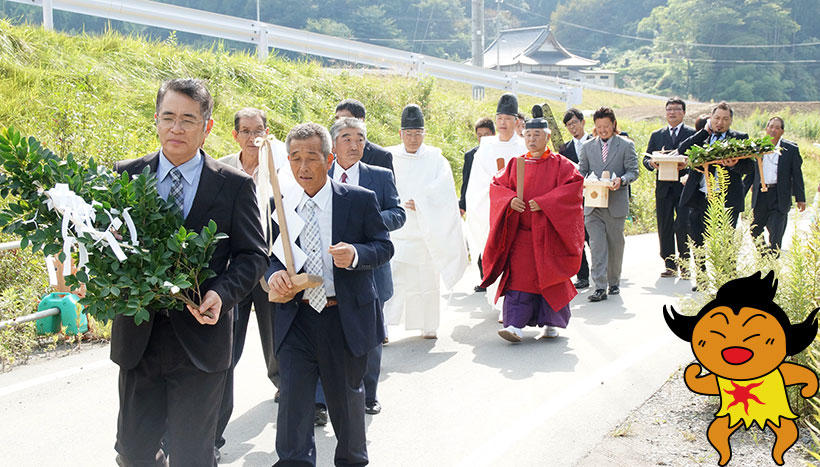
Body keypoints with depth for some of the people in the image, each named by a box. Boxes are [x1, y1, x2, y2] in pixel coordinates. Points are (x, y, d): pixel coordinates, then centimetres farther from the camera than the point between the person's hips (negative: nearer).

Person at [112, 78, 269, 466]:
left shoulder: (235, 186, -3)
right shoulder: (125, 176, 4)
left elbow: (252, 254, -3)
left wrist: (221, 293, -20)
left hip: (200, 335, -2)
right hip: (137, 336, 3)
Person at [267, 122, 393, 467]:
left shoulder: (360, 200, -5)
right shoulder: (279, 206, 2)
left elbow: (384, 246, -3)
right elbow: (271, 254, 9)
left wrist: (356, 254, -23)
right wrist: (274, 273, -14)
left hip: (346, 318, -1)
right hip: (295, 318, 1)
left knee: (346, 397, 16)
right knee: (293, 397, -1)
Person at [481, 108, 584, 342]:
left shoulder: (560, 164, 1)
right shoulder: (516, 164, 11)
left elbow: (574, 186, -11)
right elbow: (497, 185, 8)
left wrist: (544, 202, -19)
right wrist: (510, 199, -14)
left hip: (548, 232, -2)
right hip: (521, 232, 2)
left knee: (549, 277, 4)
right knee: (519, 277, -7)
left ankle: (551, 322, 18)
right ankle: (514, 325, -11)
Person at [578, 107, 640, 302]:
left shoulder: (626, 145, 3)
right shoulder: (588, 146, 11)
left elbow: (633, 171, -1)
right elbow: (581, 170, 13)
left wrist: (621, 180, -21)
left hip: (616, 204, -1)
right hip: (593, 204, 1)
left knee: (615, 245, 8)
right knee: (597, 245, -7)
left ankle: (614, 282, 24)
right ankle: (600, 288, -9)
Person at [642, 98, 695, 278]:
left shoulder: (693, 134, 6)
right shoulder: (656, 135, 16)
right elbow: (646, 158, 13)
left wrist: (687, 164, -18)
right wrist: (651, 163, -10)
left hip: (684, 187, -3)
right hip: (663, 187, 3)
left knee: (683, 226, -9)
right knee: (664, 228, 4)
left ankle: (684, 265, 3)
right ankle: (669, 266, 12)